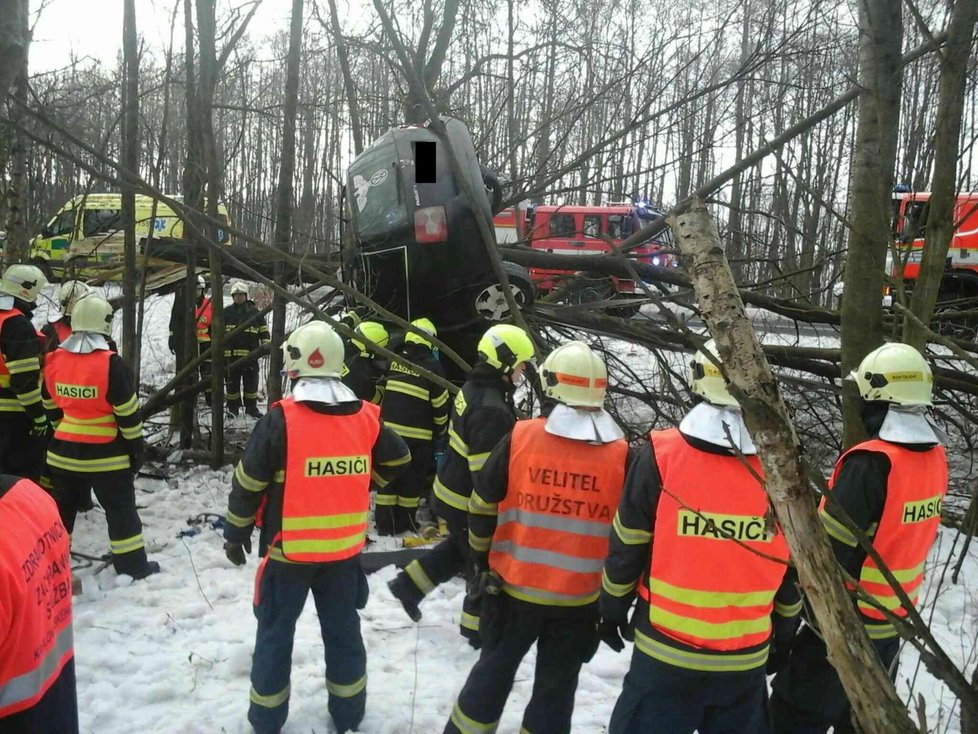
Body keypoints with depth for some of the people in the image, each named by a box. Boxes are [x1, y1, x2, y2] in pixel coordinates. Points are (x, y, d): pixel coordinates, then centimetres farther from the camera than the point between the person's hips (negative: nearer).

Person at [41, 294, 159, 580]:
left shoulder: (54, 360, -2)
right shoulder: (110, 364, -19)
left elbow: (51, 406, 10)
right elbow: (127, 411, -15)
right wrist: (136, 446, -4)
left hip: (64, 449, 5)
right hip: (105, 453, -5)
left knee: (62, 505, 20)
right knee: (120, 508, 7)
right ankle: (132, 564, 14)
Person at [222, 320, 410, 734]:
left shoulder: (281, 419, -17)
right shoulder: (366, 417, -5)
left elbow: (249, 483, -10)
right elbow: (397, 461, 11)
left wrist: (235, 533, 4)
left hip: (289, 549, -3)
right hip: (345, 548, 3)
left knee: (275, 632, 14)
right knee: (343, 630, 17)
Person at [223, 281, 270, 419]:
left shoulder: (255, 312, 6)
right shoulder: (227, 312, 6)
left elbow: (264, 331, 9)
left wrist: (266, 345, -1)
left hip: (250, 353, 0)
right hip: (230, 354, 0)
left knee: (251, 382, 5)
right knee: (232, 382, 6)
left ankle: (251, 407, 16)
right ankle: (233, 408, 18)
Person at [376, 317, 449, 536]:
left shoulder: (392, 360, 5)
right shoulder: (432, 366, -7)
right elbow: (440, 404, -3)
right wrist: (440, 430, 12)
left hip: (388, 429, 4)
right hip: (417, 435, -4)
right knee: (411, 479, 9)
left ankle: (385, 522, 13)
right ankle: (404, 522, 17)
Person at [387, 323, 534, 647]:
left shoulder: (472, 389, 3)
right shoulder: (491, 410, -30)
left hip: (451, 491, 10)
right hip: (469, 502, -10)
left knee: (460, 548, 29)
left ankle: (409, 585, 34)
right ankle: (478, 627, 26)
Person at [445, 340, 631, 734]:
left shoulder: (520, 437, -11)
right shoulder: (621, 455, -10)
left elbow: (482, 503, -1)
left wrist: (482, 558, 14)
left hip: (514, 586, 1)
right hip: (581, 598, 0)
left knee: (494, 669, 21)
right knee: (556, 686, 16)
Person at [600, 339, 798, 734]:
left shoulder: (660, 456, -16)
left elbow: (627, 547, -7)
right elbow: (795, 568, 3)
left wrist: (613, 611, 10)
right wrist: (784, 632, 19)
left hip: (666, 651, -2)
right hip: (745, 659, 2)